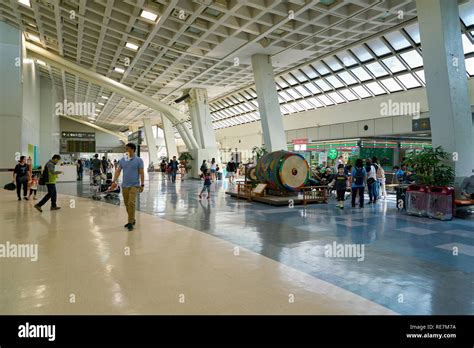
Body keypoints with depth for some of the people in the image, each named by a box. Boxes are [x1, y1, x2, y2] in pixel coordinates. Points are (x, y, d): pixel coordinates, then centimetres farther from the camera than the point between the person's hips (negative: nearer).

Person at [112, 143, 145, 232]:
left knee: (131, 203, -13)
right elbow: (118, 171, 9)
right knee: (127, 204, 11)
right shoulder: (123, 160, 7)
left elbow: (141, 173, -4)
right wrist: (114, 181, -1)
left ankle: (130, 223, -6)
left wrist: (142, 184, -7)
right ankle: (132, 220, 26)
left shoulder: (139, 160, -4)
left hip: (134, 185, -5)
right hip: (124, 185, 5)